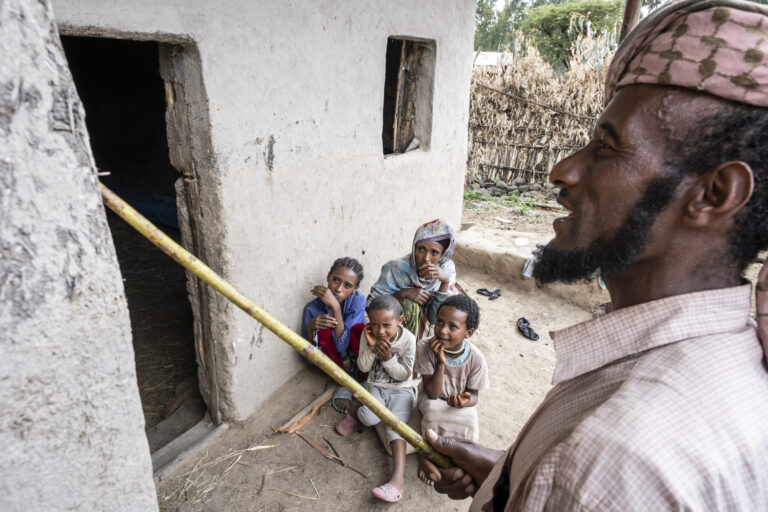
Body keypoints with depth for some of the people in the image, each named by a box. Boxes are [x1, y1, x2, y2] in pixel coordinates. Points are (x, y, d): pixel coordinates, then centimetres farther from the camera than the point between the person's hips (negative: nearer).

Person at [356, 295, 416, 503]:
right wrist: (370, 346, -22)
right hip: (377, 387, 2)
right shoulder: (369, 335, -8)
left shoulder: (408, 339, -15)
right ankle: (357, 413, 8)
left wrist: (388, 357, -25)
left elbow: (404, 375, -10)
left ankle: (398, 476, -33)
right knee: (369, 418, -27)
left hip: (401, 390, -2)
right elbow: (363, 367, -6)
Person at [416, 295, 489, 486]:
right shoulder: (425, 348, -26)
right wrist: (440, 363, -40)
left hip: (460, 403, 2)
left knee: (469, 423, -27)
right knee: (433, 412, -32)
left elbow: (474, 395, -9)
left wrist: (466, 401, -34)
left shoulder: (476, 359, -23)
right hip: (432, 400, -1)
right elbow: (432, 393, -25)